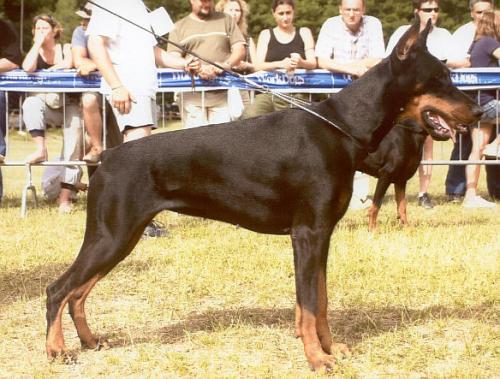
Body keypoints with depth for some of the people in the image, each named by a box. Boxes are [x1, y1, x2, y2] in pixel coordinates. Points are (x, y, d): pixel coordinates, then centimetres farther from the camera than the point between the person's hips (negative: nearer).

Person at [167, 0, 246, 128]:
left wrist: (226, 64, -14)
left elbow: (240, 49, 8)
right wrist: (197, 68, -18)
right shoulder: (179, 27, 12)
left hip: (223, 93, 1)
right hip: (193, 95, -1)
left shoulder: (226, 20, 15)